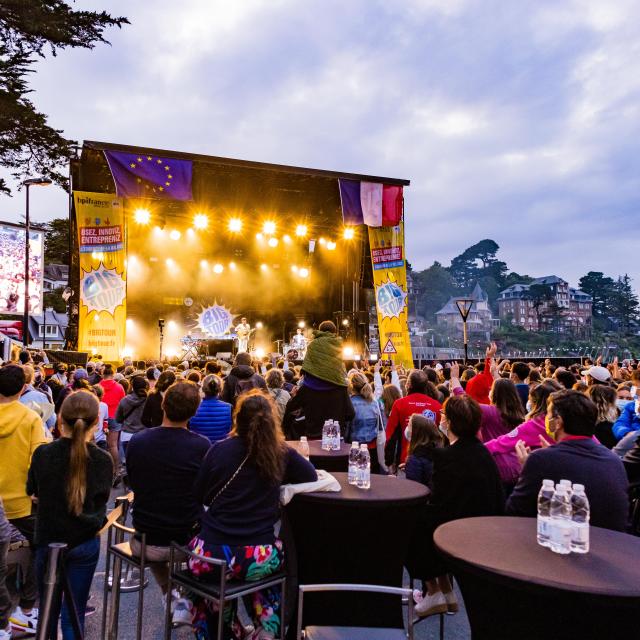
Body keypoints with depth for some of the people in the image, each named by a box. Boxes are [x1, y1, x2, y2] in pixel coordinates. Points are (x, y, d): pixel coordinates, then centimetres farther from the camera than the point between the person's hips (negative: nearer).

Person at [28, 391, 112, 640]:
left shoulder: (42, 453, -14)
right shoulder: (103, 460, -16)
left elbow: (32, 490, 6)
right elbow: (101, 501, -4)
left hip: (48, 540, 1)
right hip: (85, 544, -1)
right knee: (74, 614, 12)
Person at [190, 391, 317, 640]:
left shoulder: (218, 450, -3)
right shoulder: (281, 454, -4)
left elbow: (199, 496, 9)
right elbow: (312, 477, 10)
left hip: (210, 555, 1)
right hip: (256, 559, -1)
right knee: (281, 552, 32)